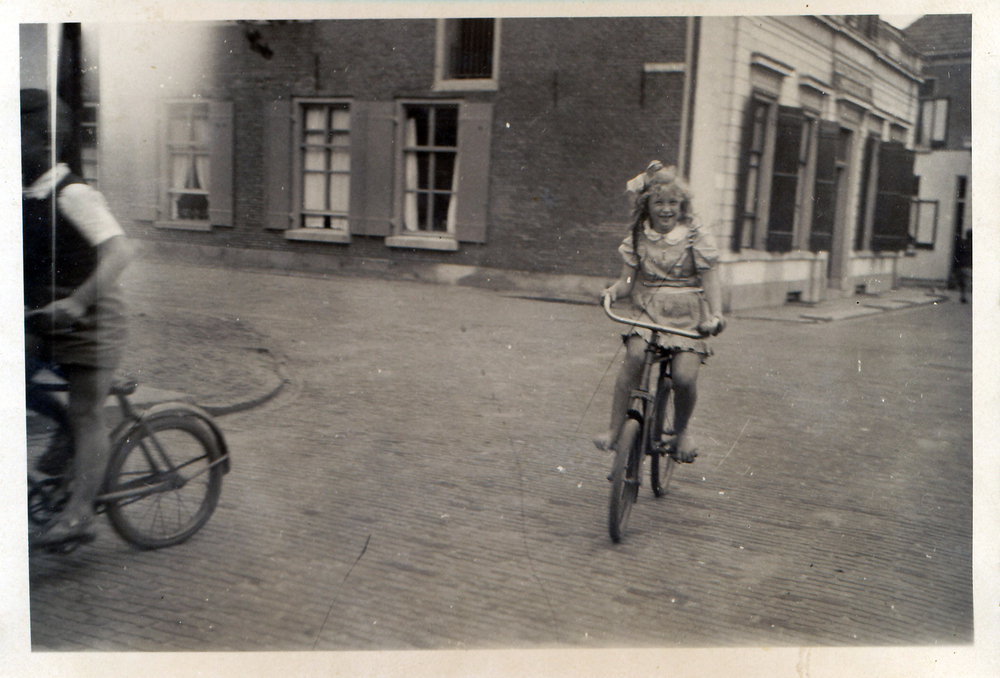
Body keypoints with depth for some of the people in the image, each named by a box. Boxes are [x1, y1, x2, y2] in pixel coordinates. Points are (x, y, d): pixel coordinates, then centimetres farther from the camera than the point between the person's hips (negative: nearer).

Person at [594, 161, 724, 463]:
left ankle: (682, 429, 12)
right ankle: (614, 428, -14)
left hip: (688, 315, -2)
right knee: (633, 358, -26)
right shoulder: (638, 238, 8)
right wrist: (614, 290, -14)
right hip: (649, 310, 2)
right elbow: (628, 279, 9)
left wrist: (715, 315, -17)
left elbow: (709, 279, -2)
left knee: (684, 375, -20)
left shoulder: (696, 236, 0)